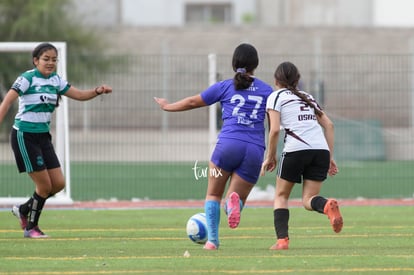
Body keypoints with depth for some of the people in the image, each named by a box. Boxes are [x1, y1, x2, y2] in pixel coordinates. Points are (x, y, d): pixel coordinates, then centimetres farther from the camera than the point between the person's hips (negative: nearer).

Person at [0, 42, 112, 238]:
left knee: (58, 183, 2)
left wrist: (98, 91, -9)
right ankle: (31, 228, 11)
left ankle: (23, 210, 22)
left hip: (43, 136, 7)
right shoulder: (28, 78, -13)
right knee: (44, 184, -7)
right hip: (24, 136, -7)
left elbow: (80, 95, 11)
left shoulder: (55, 80, 8)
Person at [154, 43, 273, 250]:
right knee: (237, 199, 8)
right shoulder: (267, 90, 15)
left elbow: (193, 102, 19)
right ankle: (234, 202, -30)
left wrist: (167, 106, 35)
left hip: (229, 143, -1)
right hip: (255, 150, 1)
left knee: (213, 195, 16)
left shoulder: (225, 87, 11)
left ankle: (212, 240, 2)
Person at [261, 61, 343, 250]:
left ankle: (282, 239, -3)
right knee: (308, 200, 7)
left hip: (296, 149, -4)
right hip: (321, 149, 4)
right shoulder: (307, 97, 26)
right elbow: (329, 125, 19)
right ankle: (327, 206, -28)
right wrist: (330, 157, 18)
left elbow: (275, 130, -3)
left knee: (281, 196, 13)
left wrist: (270, 157, 7)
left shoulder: (276, 97, 9)